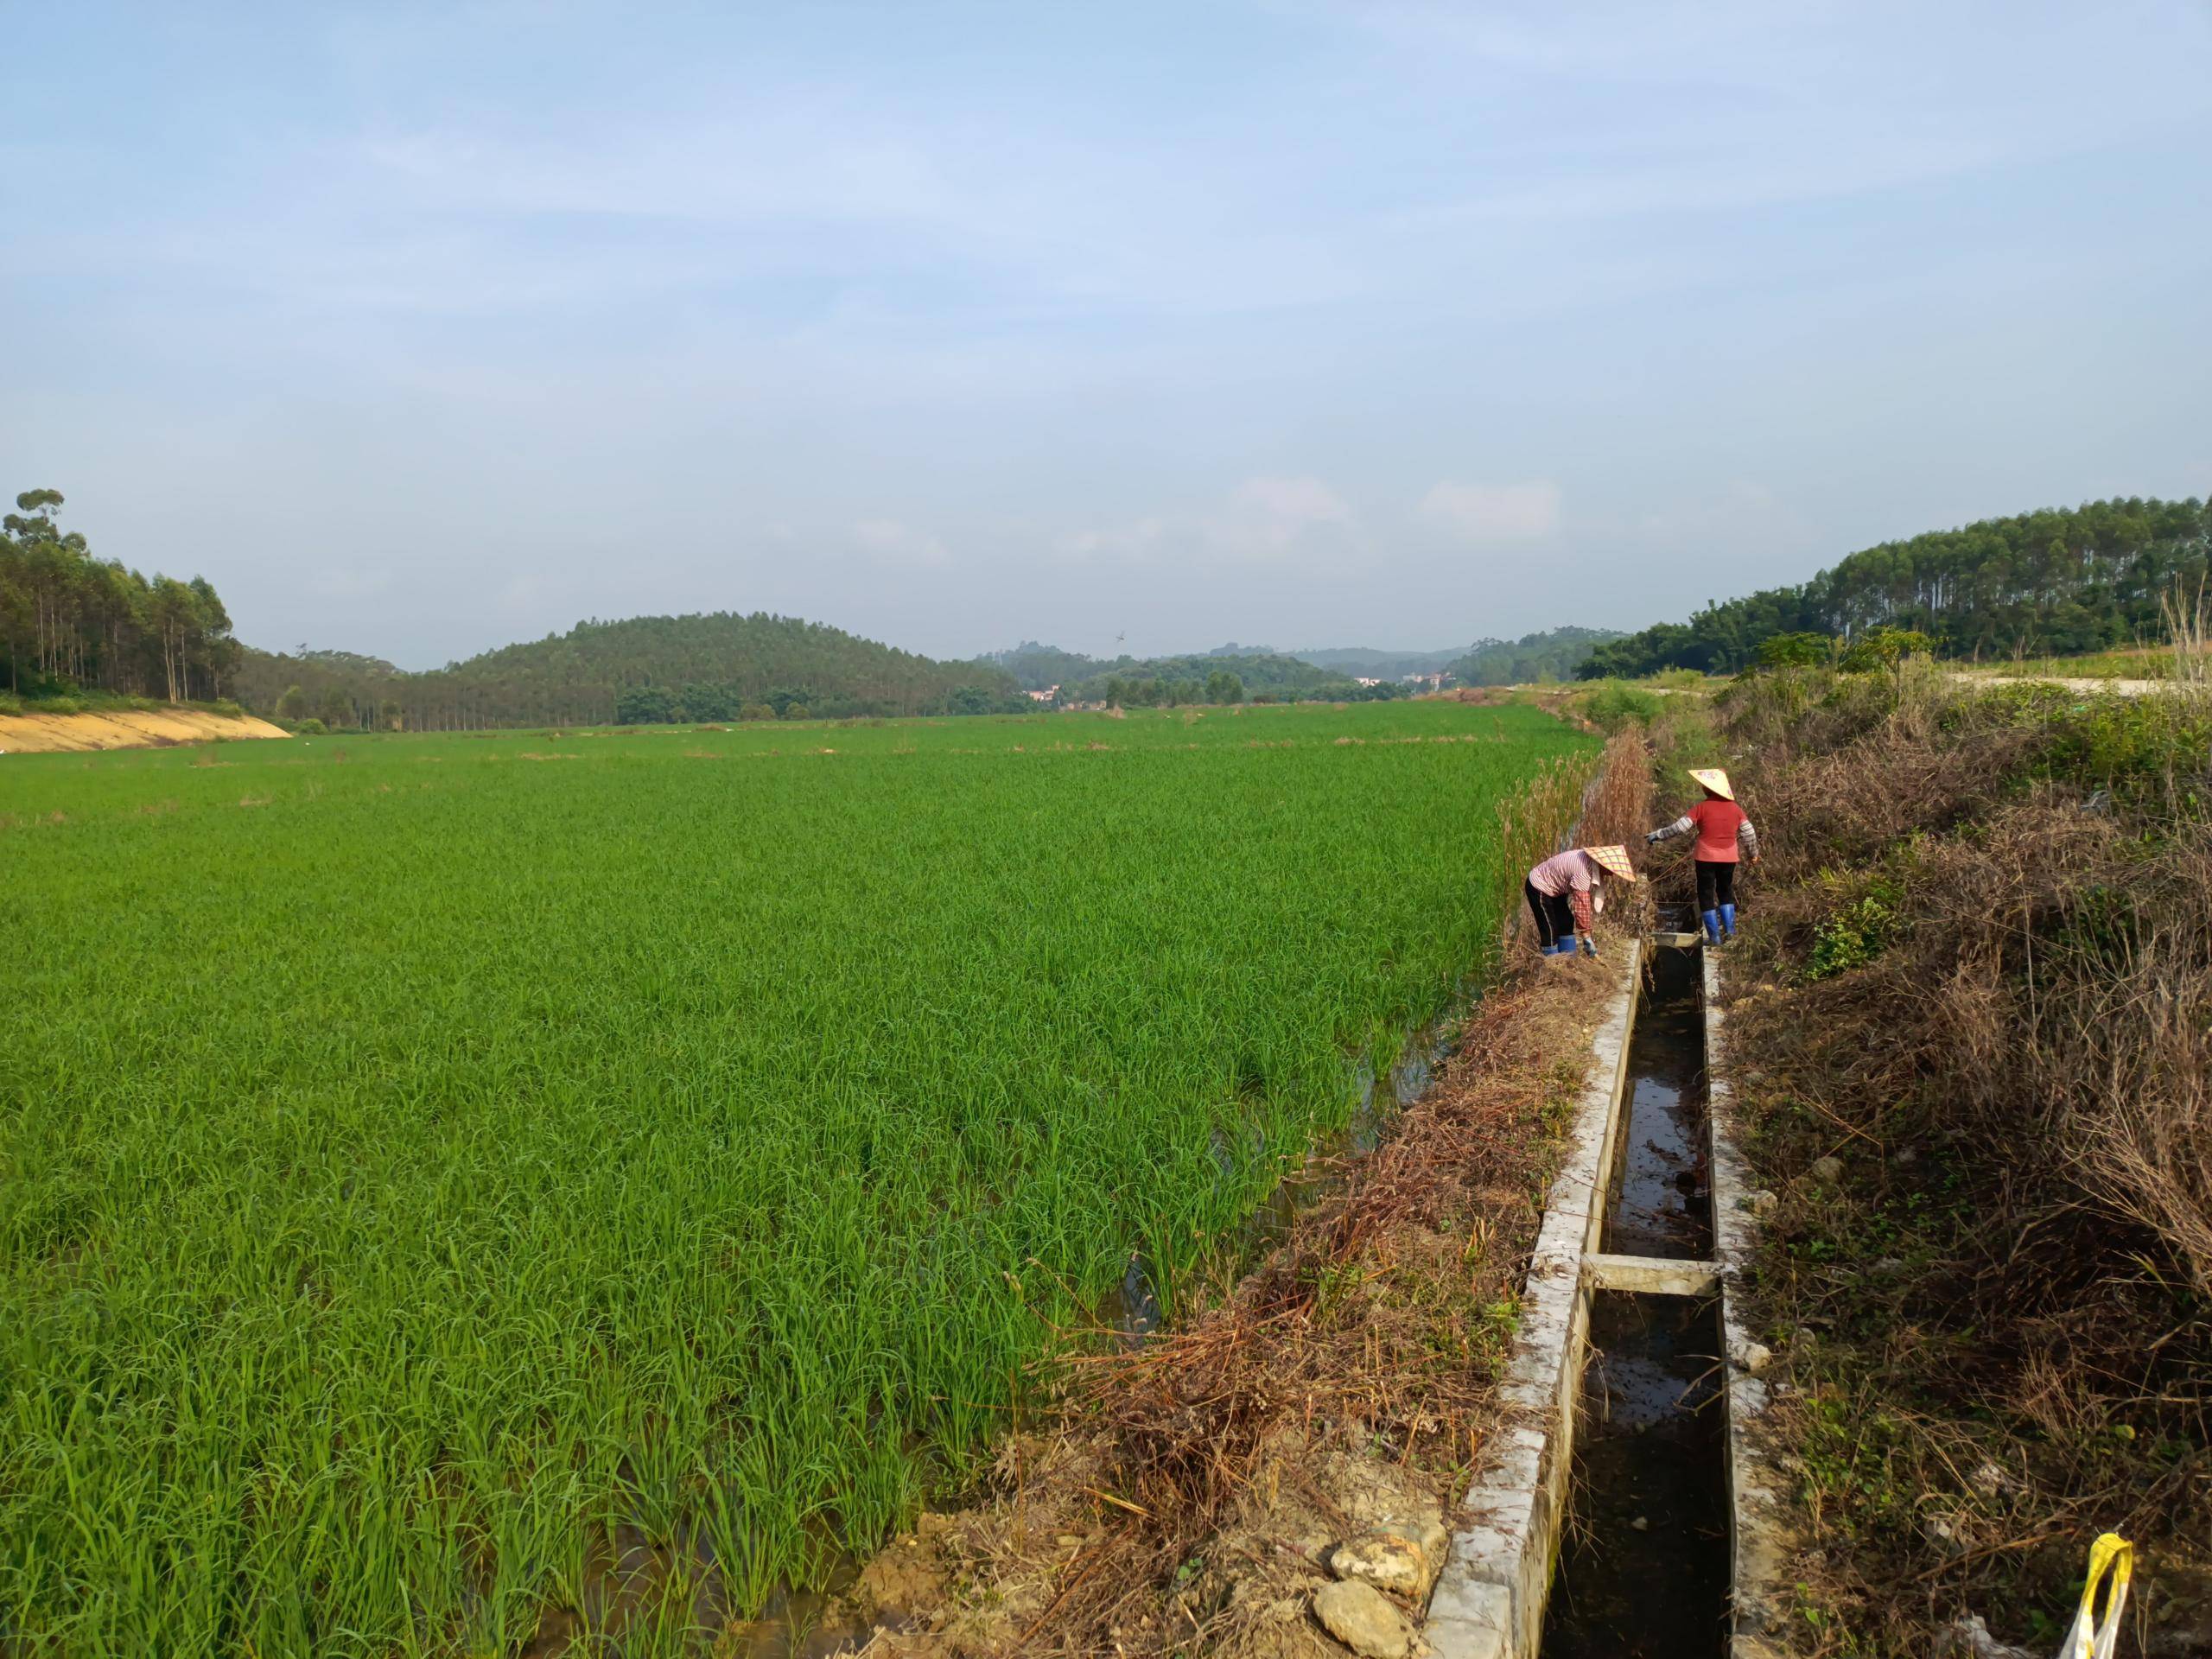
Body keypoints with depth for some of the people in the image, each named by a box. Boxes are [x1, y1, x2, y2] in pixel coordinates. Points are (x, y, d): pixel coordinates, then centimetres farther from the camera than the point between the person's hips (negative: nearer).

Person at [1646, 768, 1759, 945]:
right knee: (1726, 890, 21)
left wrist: (1656, 836, -6)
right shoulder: (1735, 808, 2)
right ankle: (1729, 928, 12)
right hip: (1729, 857, 4)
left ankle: (1714, 936, 4)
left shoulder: (1702, 808, -11)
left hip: (1707, 857, -4)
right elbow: (1748, 833, 7)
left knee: (1706, 894, 6)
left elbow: (1679, 828, -15)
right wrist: (1753, 853, 23)